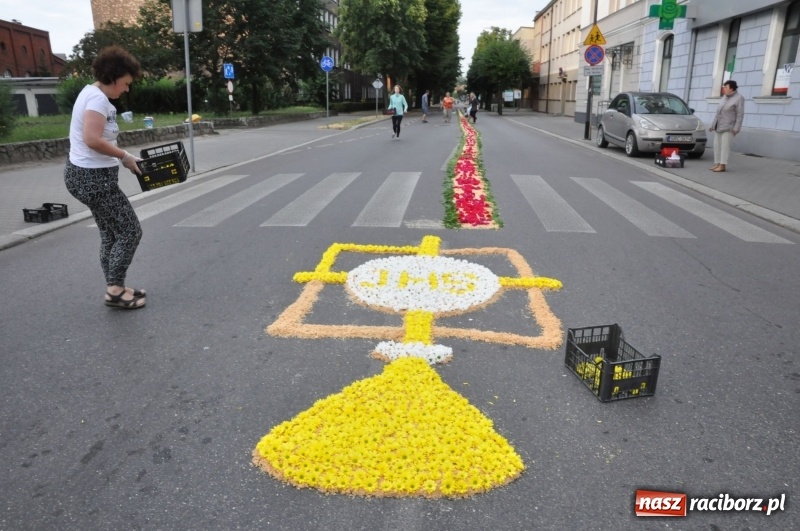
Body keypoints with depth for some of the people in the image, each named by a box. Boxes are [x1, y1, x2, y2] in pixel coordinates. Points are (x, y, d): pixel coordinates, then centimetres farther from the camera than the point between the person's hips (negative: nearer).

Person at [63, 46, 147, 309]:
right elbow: (92, 139, -28)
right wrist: (124, 156, -17)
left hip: (88, 174, 11)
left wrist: (120, 157, 5)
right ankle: (115, 289, 5)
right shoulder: (98, 98, -17)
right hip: (93, 177, -11)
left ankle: (115, 288, 24)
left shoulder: (93, 93, 15)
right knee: (130, 231, -2)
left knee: (111, 233, 17)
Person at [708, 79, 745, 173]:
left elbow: (740, 114, -13)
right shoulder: (725, 97, 11)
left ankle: (722, 166, -11)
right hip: (719, 126, 8)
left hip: (729, 127, -8)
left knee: (725, 146, -10)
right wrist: (713, 125, 13)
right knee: (717, 145, 4)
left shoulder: (739, 98, -11)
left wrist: (736, 128, -20)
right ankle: (717, 164, 8)